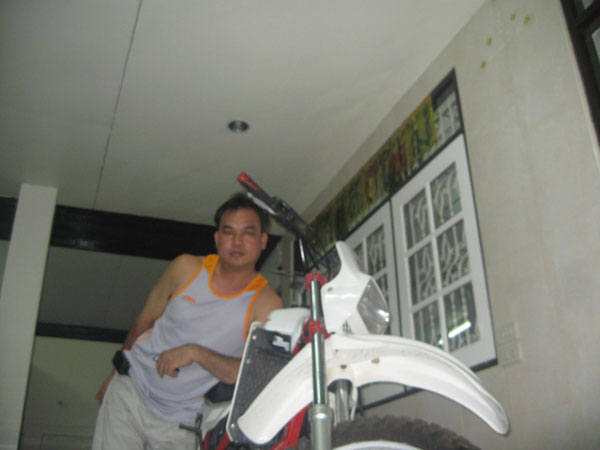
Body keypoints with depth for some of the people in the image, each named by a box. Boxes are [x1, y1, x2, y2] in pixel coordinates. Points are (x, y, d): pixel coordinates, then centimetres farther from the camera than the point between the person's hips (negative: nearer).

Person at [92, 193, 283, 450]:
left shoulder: (265, 303, -13)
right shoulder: (186, 269, -5)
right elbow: (144, 321, 8)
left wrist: (195, 353, -26)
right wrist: (114, 374, 18)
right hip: (129, 390, 1)